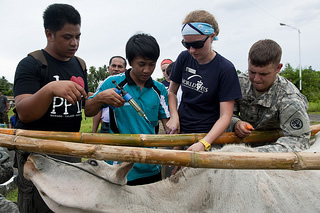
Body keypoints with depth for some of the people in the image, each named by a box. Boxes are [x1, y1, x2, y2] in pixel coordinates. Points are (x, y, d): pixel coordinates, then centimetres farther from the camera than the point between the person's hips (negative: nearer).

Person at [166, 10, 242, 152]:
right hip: (180, 129, 4)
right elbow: (172, 91, 11)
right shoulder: (184, 58, -1)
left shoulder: (226, 69, -14)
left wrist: (204, 143, -30)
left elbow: (225, 116, -17)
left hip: (208, 134, -3)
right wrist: (174, 116, -6)